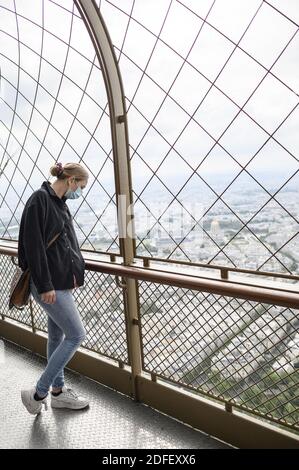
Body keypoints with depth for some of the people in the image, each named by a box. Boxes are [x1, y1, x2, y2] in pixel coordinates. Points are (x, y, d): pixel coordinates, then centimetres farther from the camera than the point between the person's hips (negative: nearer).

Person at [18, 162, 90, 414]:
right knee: (76, 335, -5)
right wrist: (45, 285, -19)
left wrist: (72, 275, 13)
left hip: (60, 281, 9)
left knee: (57, 336, 16)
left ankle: (58, 391, 31)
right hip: (49, 284, -9)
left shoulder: (60, 203, 12)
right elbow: (33, 245, -20)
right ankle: (38, 393, 10)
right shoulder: (40, 199, -15)